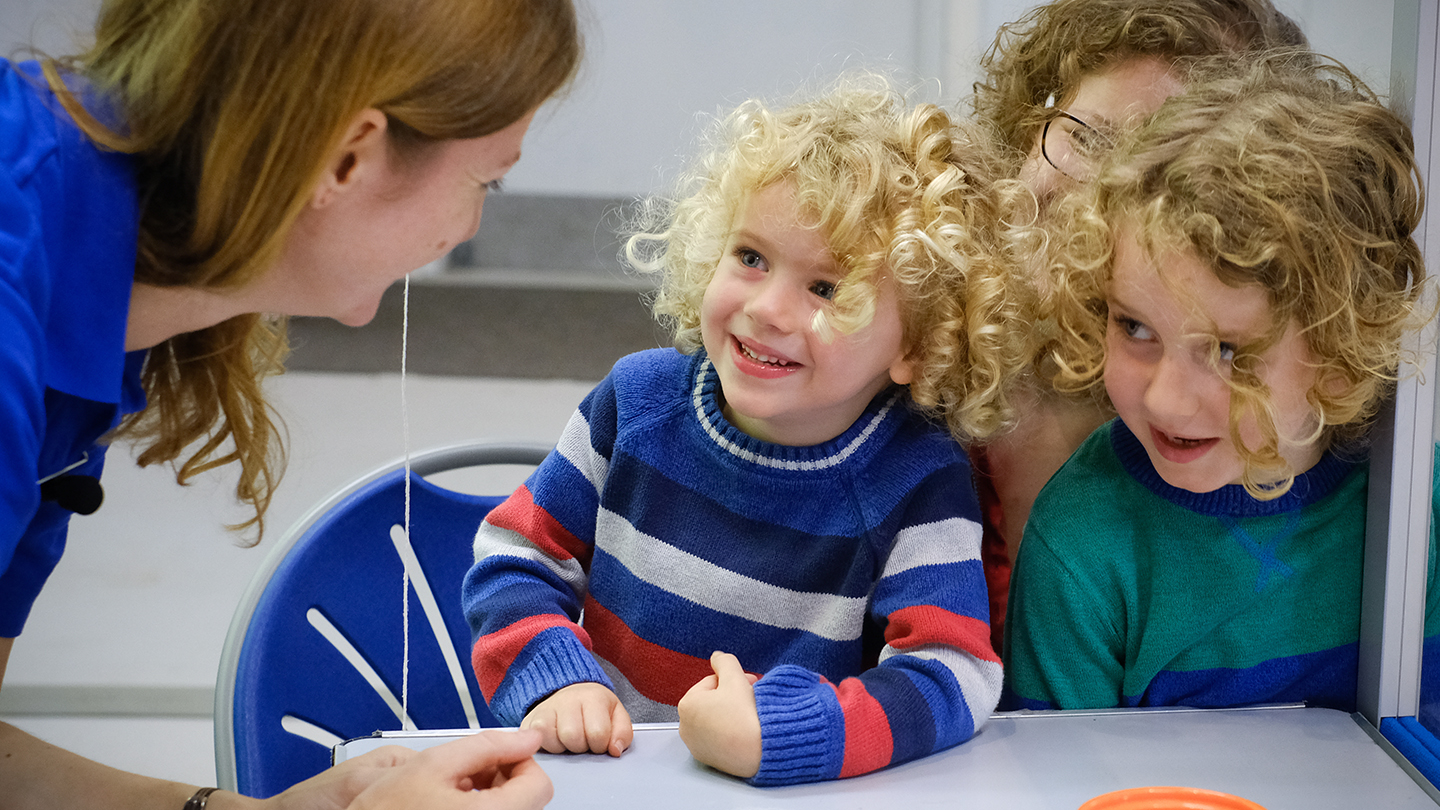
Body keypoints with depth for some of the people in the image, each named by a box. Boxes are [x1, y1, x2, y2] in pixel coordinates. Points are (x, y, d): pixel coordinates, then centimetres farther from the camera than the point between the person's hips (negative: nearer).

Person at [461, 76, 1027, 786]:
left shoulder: (919, 483, -10)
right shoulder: (640, 400, -1)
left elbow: (952, 674, -19)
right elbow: (515, 559, 6)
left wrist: (780, 733, -32)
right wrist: (554, 679, -11)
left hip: (794, 798, 0)